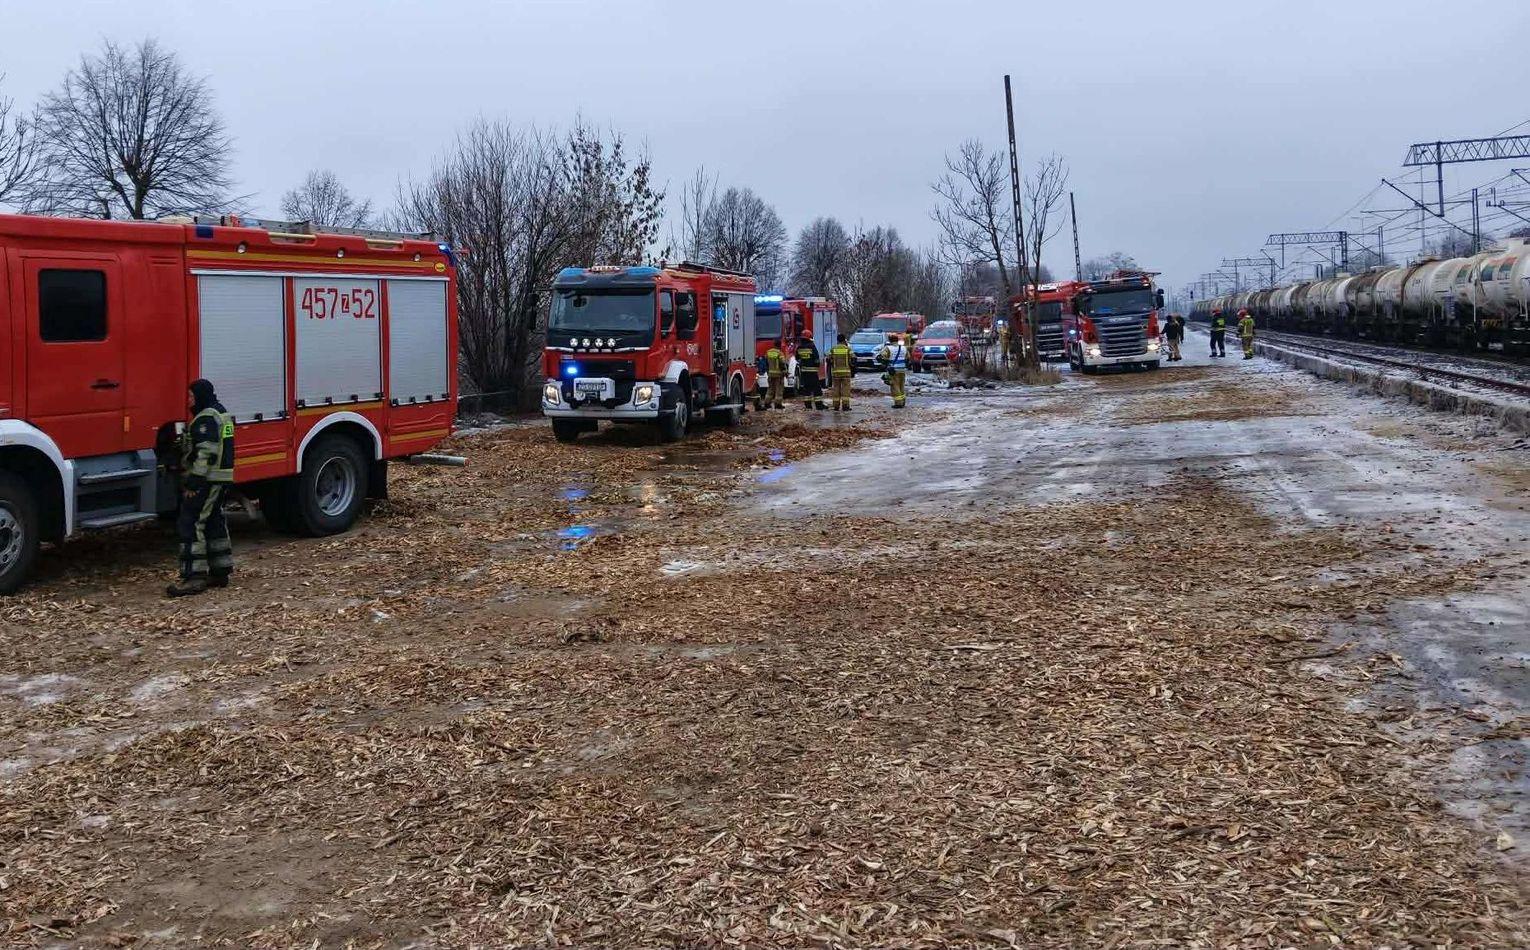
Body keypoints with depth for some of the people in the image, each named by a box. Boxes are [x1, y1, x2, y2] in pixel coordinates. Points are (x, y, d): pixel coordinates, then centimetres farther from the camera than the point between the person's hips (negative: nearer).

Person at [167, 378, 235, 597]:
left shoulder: (206, 418, -15)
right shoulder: (222, 413, 16)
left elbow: (206, 453, -22)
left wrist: (193, 482, -22)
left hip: (206, 480, -11)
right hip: (222, 478, 11)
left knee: (190, 524, -10)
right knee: (214, 522, 15)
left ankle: (194, 577, -13)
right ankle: (220, 571, 19)